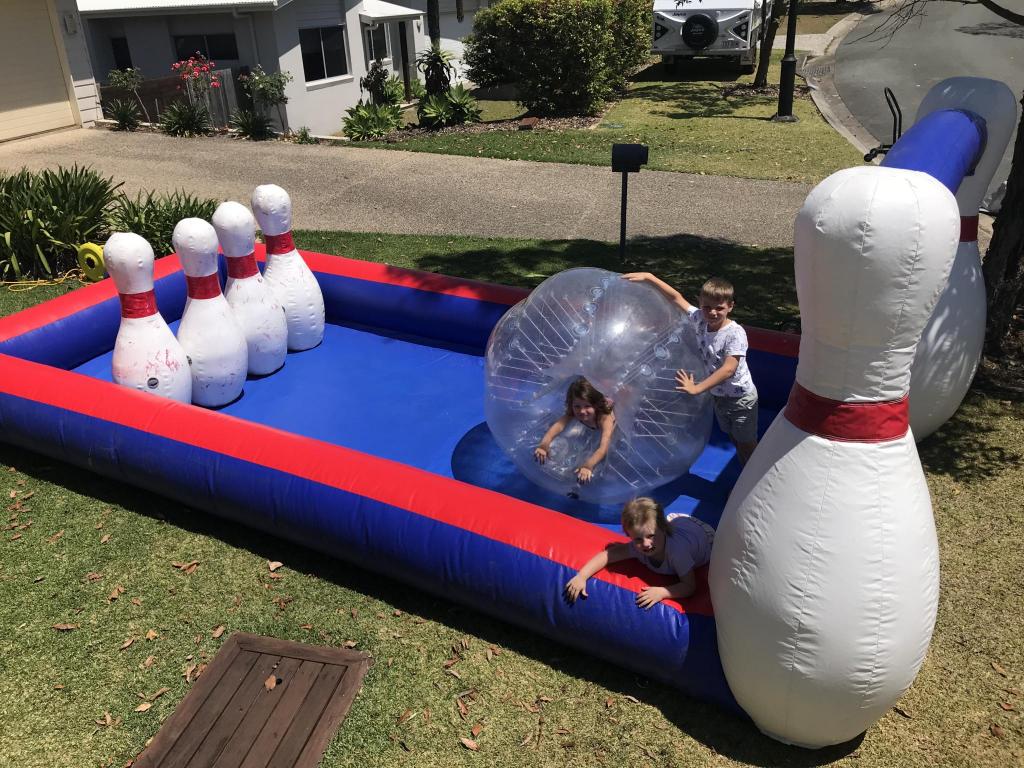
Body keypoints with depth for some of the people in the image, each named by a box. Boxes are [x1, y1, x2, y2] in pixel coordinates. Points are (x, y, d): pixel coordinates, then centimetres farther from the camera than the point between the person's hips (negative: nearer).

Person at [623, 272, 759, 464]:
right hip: (718, 395, 7)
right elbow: (676, 297, -6)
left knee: (747, 444, 8)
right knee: (733, 439, 23)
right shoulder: (700, 319, -11)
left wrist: (697, 388, -40)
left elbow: (728, 369, -35)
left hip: (740, 397, -7)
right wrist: (649, 277, -10)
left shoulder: (735, 333, -27)